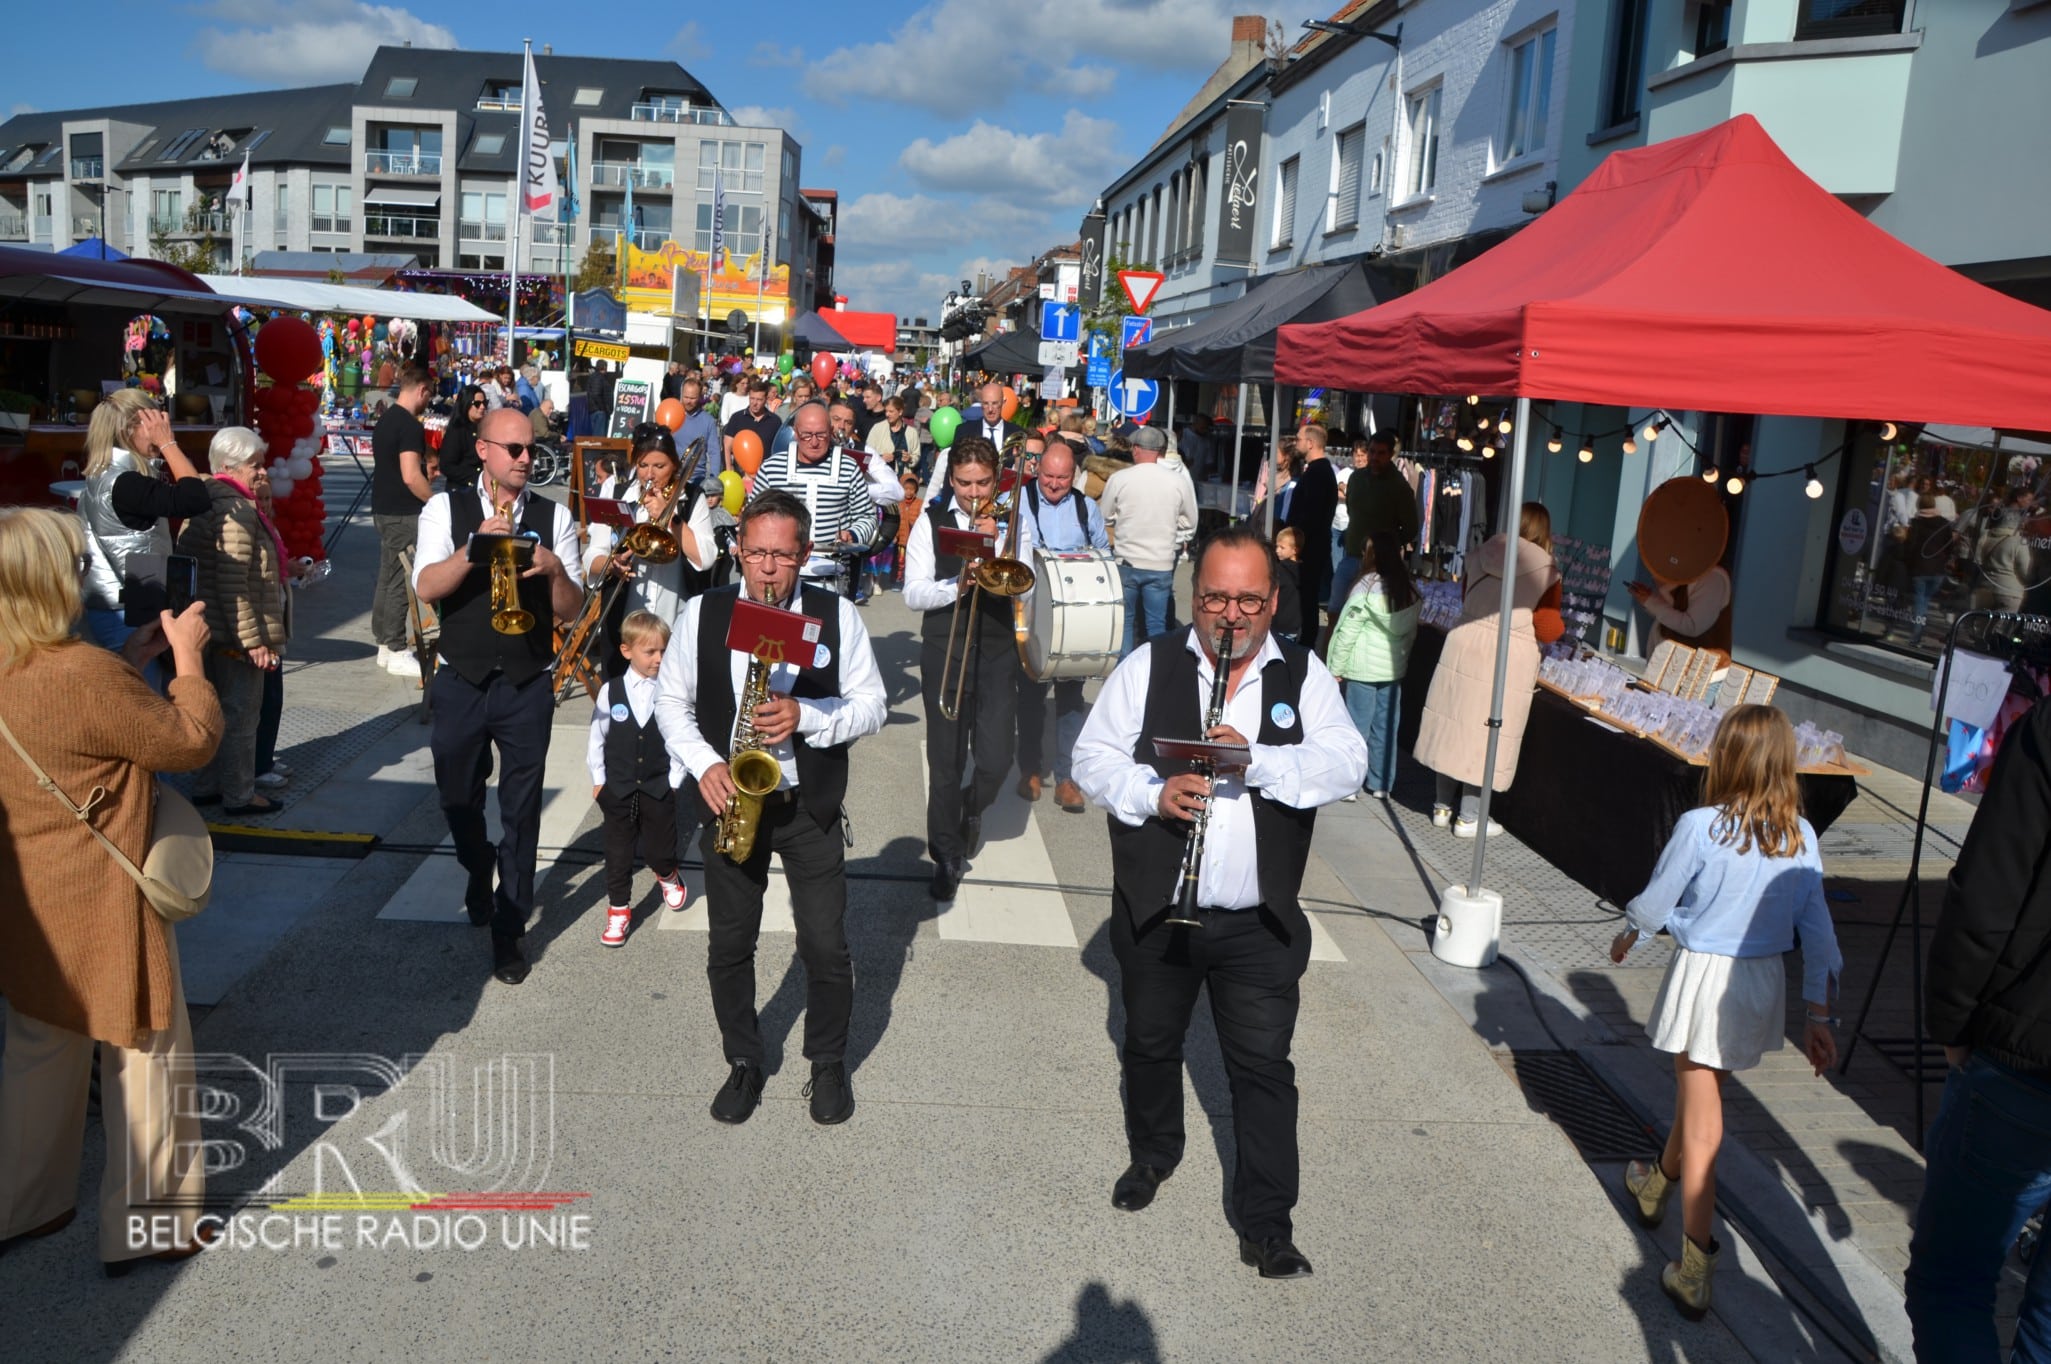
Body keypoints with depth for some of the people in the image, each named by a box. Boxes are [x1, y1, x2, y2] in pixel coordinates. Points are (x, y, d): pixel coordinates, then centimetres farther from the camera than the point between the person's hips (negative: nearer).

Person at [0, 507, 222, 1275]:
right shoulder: (82, 674, -28)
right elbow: (192, 742, -17)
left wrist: (134, 654, 8)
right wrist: (186, 656, -5)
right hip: (99, 907, -8)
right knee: (148, 1057, 9)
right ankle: (145, 1225, 21)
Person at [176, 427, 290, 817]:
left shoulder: (207, 501, 13)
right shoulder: (236, 511, -20)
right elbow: (232, 584, -25)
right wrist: (252, 640, -23)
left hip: (213, 633, 10)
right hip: (236, 634, -10)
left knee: (218, 710, 19)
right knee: (240, 714, 1)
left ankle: (207, 786, 30)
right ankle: (239, 795, 10)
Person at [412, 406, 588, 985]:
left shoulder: (553, 516, 0)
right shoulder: (446, 508, -1)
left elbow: (571, 610, -1)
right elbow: (426, 586, -14)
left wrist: (555, 570, -21)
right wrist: (477, 547, -28)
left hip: (527, 685, 0)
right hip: (461, 681, 1)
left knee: (521, 812, 4)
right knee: (459, 800, 17)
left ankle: (508, 932, 17)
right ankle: (480, 874, 48)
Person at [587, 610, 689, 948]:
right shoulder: (610, 691, -7)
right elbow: (596, 738, 2)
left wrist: (673, 780, -4)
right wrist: (598, 780, 3)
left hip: (659, 788, -1)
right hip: (617, 789, 1)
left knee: (659, 850, 9)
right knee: (618, 853, 8)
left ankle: (667, 876, 43)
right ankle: (618, 909, 22)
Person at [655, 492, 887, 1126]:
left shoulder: (838, 615, -5)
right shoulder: (703, 613, -2)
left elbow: (871, 705, -2)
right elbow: (671, 698, 5)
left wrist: (805, 717, -20)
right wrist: (703, 764, -11)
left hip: (811, 809, -1)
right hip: (731, 801, 1)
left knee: (826, 948, 3)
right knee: (729, 946, 11)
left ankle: (828, 1063, 26)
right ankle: (744, 1062, 31)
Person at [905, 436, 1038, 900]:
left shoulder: (1015, 521, 3)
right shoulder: (932, 521, 2)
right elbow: (913, 593, -4)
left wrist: (994, 542, -18)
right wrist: (956, 586, -20)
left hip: (996, 651, 0)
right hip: (943, 649, 0)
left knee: (996, 759, -4)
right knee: (945, 758, 3)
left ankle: (972, 809, 31)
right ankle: (947, 855, 19)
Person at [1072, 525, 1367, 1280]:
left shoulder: (1304, 675, 0)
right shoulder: (1148, 666, -1)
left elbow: (1346, 764, -12)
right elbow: (1092, 755, -3)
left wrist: (1253, 757, -27)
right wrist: (1151, 793, -22)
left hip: (1261, 922, -1)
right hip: (1154, 912, 1)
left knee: (1264, 1067, 3)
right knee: (1150, 1045, 20)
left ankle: (1266, 1224, 17)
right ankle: (1152, 1153, 47)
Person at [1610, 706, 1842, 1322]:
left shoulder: (1700, 828, -17)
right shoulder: (1801, 838, -2)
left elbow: (1654, 904, -7)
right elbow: (1817, 932, 0)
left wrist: (1625, 938, 14)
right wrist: (1819, 1018, 6)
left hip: (1704, 976, -5)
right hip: (1764, 984, 5)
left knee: (1701, 1119, 1)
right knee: (1700, 1089, 25)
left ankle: (1695, 1269, 3)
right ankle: (1657, 1184, 49)